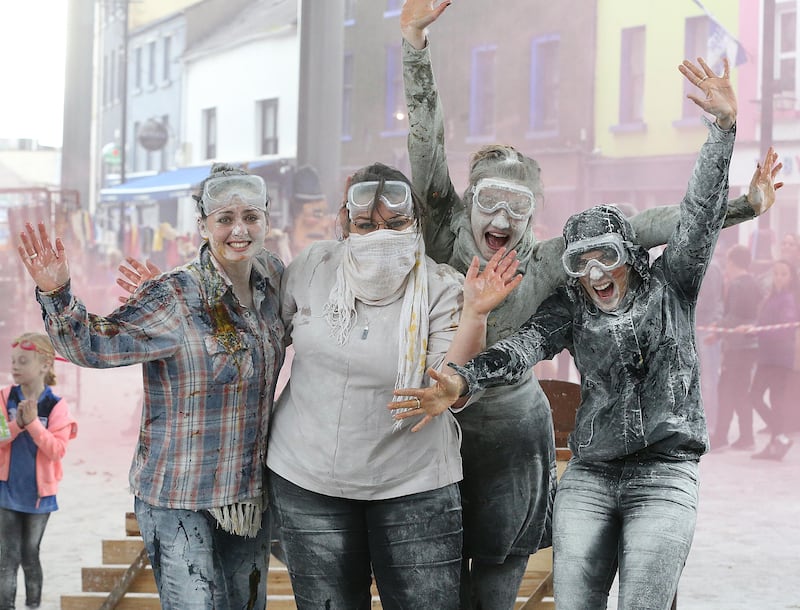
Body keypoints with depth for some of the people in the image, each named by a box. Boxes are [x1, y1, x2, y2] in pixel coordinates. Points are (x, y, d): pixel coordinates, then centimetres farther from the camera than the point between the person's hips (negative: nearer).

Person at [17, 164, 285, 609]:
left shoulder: (273, 276, 1)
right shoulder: (174, 299, -18)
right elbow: (94, 344, -17)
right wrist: (57, 294, -34)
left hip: (250, 493, 6)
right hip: (182, 501, -6)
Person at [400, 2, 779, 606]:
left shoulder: (545, 264, -8)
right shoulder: (445, 238, -10)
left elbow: (636, 231, -10)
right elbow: (427, 146, -18)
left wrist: (742, 206, -12)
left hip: (510, 434, 1)